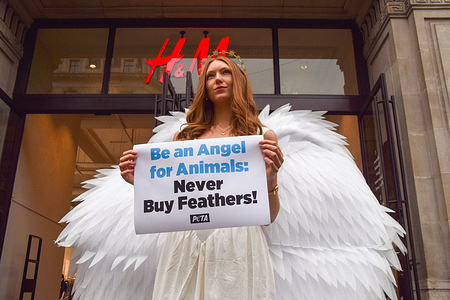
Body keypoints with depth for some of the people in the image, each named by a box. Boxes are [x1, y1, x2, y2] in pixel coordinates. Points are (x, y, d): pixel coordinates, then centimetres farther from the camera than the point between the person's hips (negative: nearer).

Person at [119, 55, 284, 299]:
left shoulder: (263, 136, 7)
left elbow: (269, 217, 4)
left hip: (237, 246, -2)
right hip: (184, 246, 2)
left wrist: (270, 179, -14)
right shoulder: (184, 137, 13)